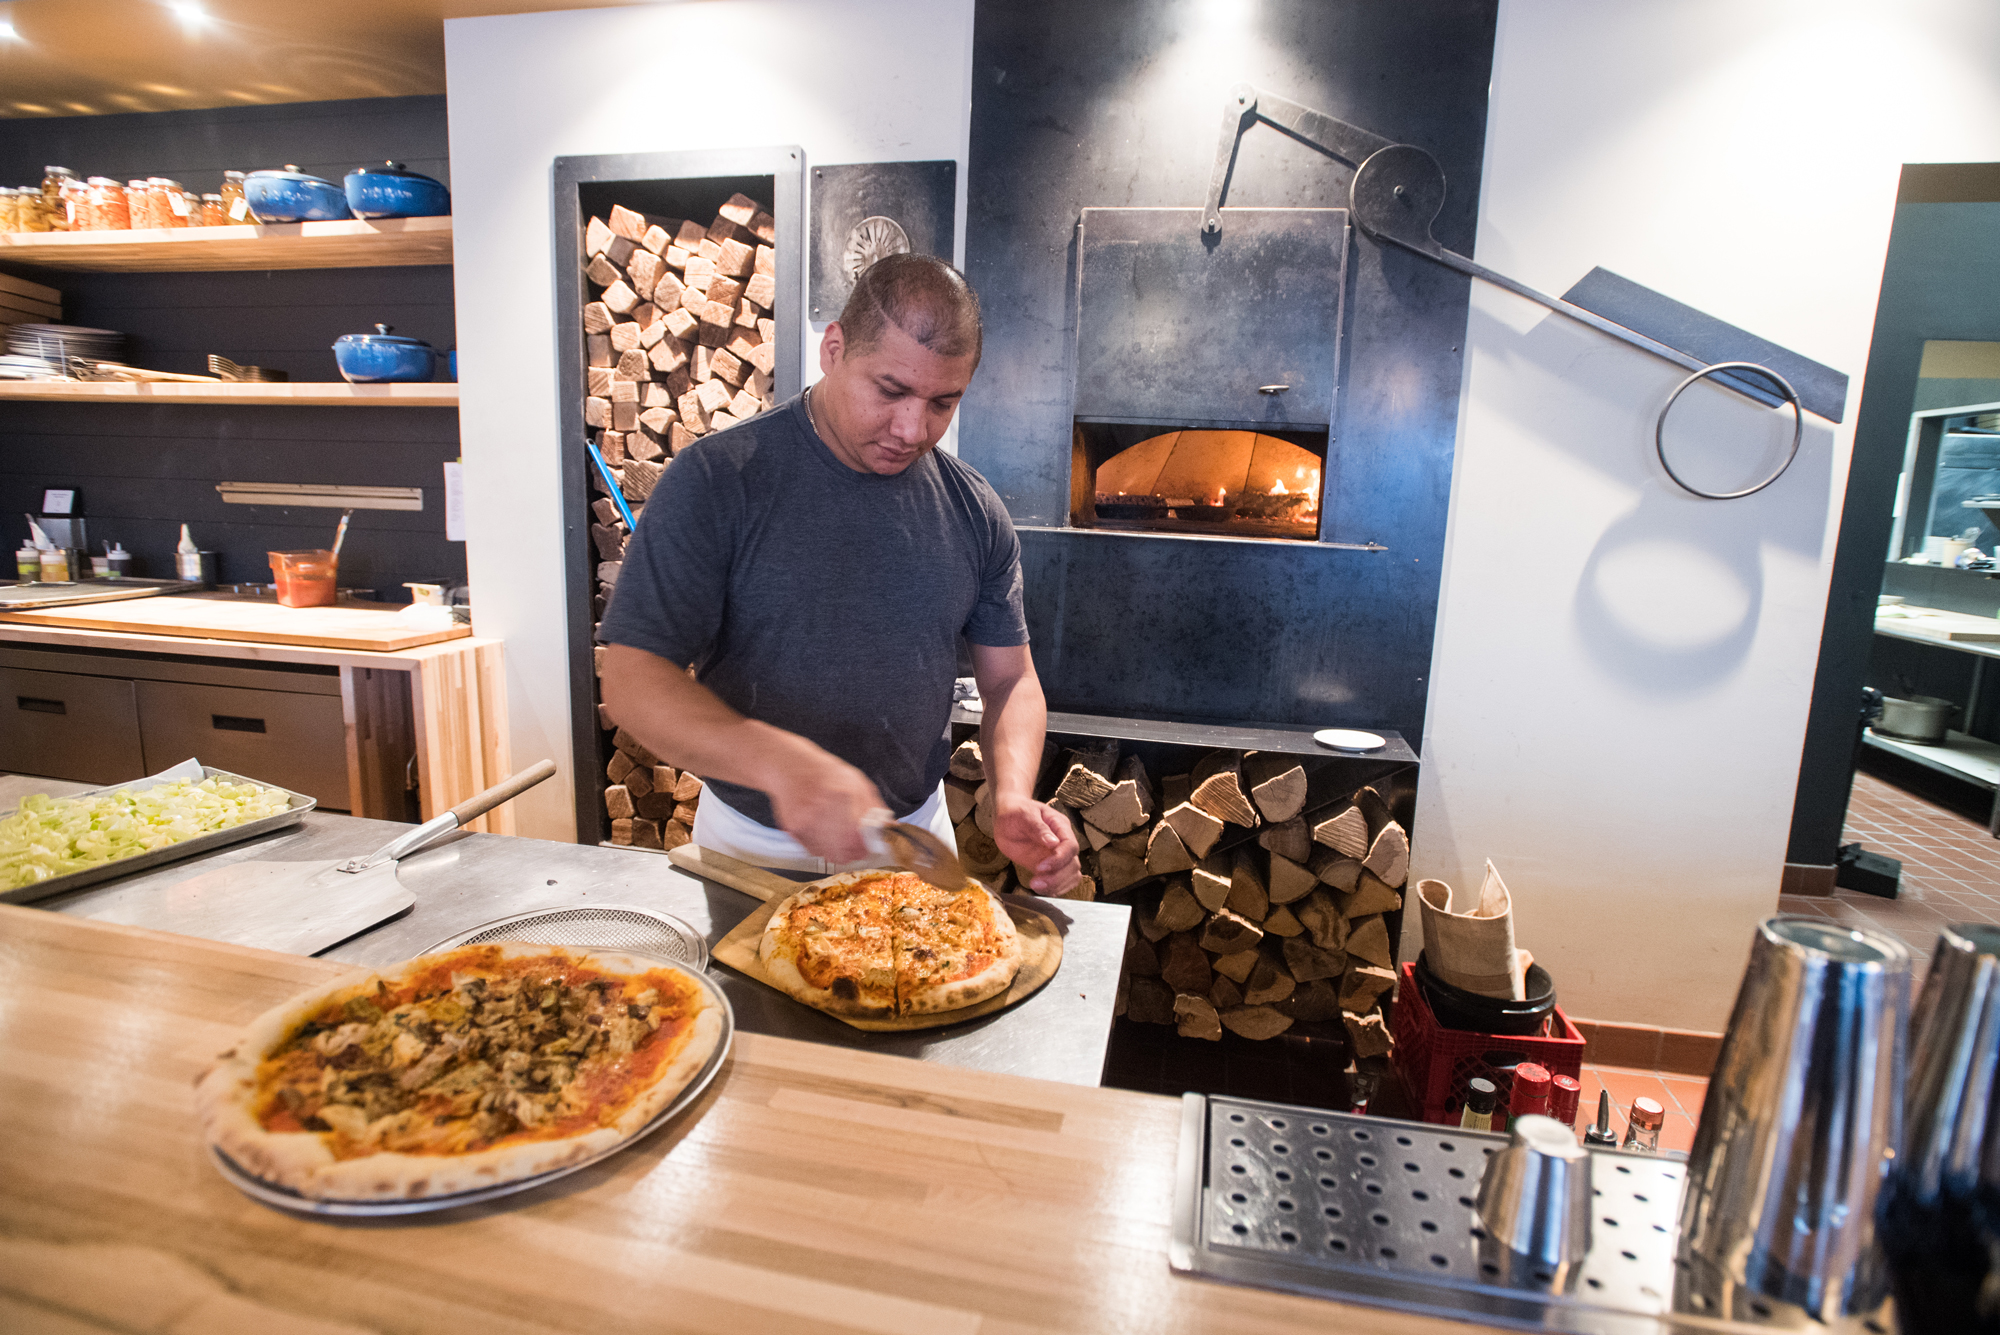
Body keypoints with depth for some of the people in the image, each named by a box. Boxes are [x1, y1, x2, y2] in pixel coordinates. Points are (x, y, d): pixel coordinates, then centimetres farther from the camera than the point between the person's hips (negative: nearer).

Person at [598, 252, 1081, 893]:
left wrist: (1012, 798, -19)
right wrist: (781, 762, -38)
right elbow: (632, 679, -21)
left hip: (915, 836, 3)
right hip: (749, 846, -2)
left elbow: (1010, 679, 1)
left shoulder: (975, 511, -5)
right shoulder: (716, 480, -17)